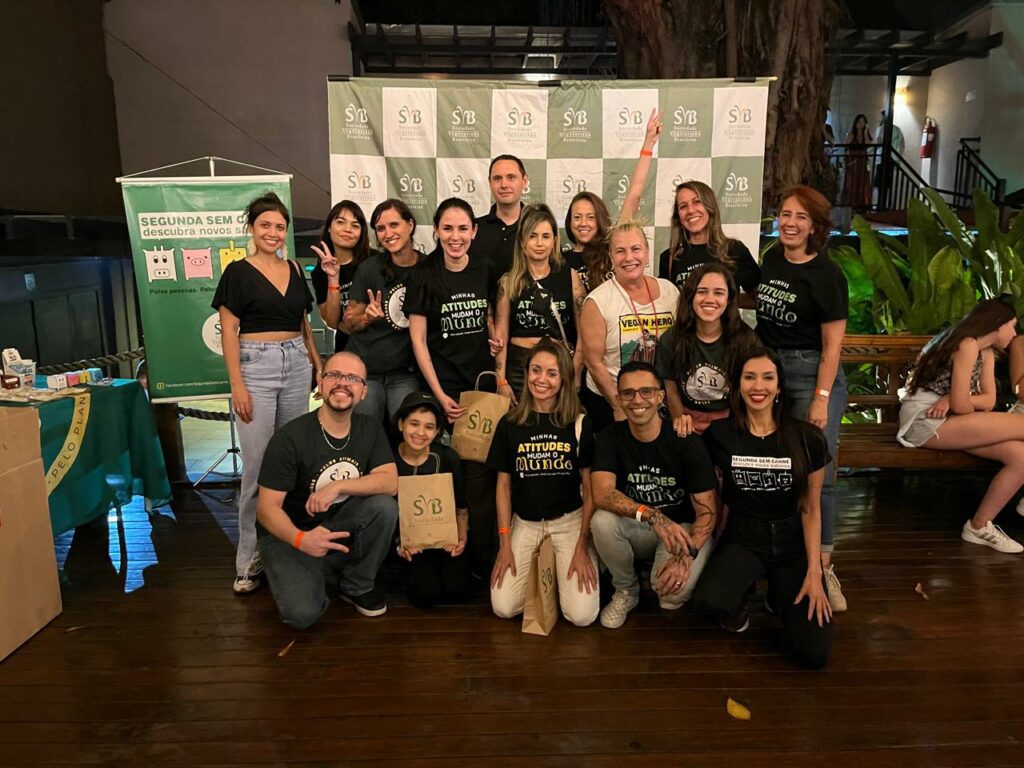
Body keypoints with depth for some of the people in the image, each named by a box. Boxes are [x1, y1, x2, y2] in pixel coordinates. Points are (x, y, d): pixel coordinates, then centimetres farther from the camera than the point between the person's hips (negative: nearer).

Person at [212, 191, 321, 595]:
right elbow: (228, 330, -5)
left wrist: (318, 364, 12)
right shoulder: (238, 272, -1)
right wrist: (237, 385, -12)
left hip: (296, 365, 5)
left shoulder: (294, 269, 12)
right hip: (255, 367, -4)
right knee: (257, 465, -4)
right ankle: (249, 558, 7)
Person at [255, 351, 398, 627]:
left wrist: (337, 486, -29)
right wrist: (300, 539, -39)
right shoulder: (290, 438, -20)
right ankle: (324, 577, 10)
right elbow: (268, 508, -20)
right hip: (290, 535, -4)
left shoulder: (370, 429, -5)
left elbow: (390, 482, -15)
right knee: (303, 614, -27)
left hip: (342, 528, 4)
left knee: (384, 506, -26)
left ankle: (357, 586, -2)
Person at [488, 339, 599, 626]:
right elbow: (503, 485, 4)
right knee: (503, 608, -13)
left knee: (582, 615, -15)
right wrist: (504, 543, -2)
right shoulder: (510, 424, 1)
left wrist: (582, 546, -8)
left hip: (570, 521, -1)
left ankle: (556, 568, 16)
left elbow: (590, 487, -2)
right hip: (524, 523, 2)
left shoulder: (580, 423, -3)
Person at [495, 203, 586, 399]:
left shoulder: (569, 276, 2)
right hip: (518, 366, 0)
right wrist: (501, 381, -3)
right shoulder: (509, 281, 3)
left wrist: (576, 375, -5)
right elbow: (501, 335, 2)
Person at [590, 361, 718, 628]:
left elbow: (707, 510, -14)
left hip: (682, 527, -2)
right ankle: (626, 590, -1)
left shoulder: (686, 441, -14)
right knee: (602, 520, -30)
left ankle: (673, 598, 9)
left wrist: (686, 554, -31)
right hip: (634, 529, 3)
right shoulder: (610, 437, -9)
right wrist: (652, 516, -40)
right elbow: (602, 494, -25)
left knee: (672, 591, -32)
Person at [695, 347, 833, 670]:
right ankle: (741, 596, 7)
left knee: (814, 653, -14)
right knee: (709, 601, -32)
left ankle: (780, 595, 21)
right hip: (742, 539, 0)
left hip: (793, 542, 1)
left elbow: (811, 509, -3)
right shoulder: (719, 434, -8)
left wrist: (814, 572, -7)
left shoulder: (807, 438, -7)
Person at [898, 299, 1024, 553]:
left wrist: (953, 399, -13)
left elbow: (989, 400, 3)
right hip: (925, 421, -9)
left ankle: (980, 526, 1)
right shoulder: (968, 344, -12)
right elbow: (960, 405, -19)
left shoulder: (986, 352, 18)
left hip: (947, 420, 9)